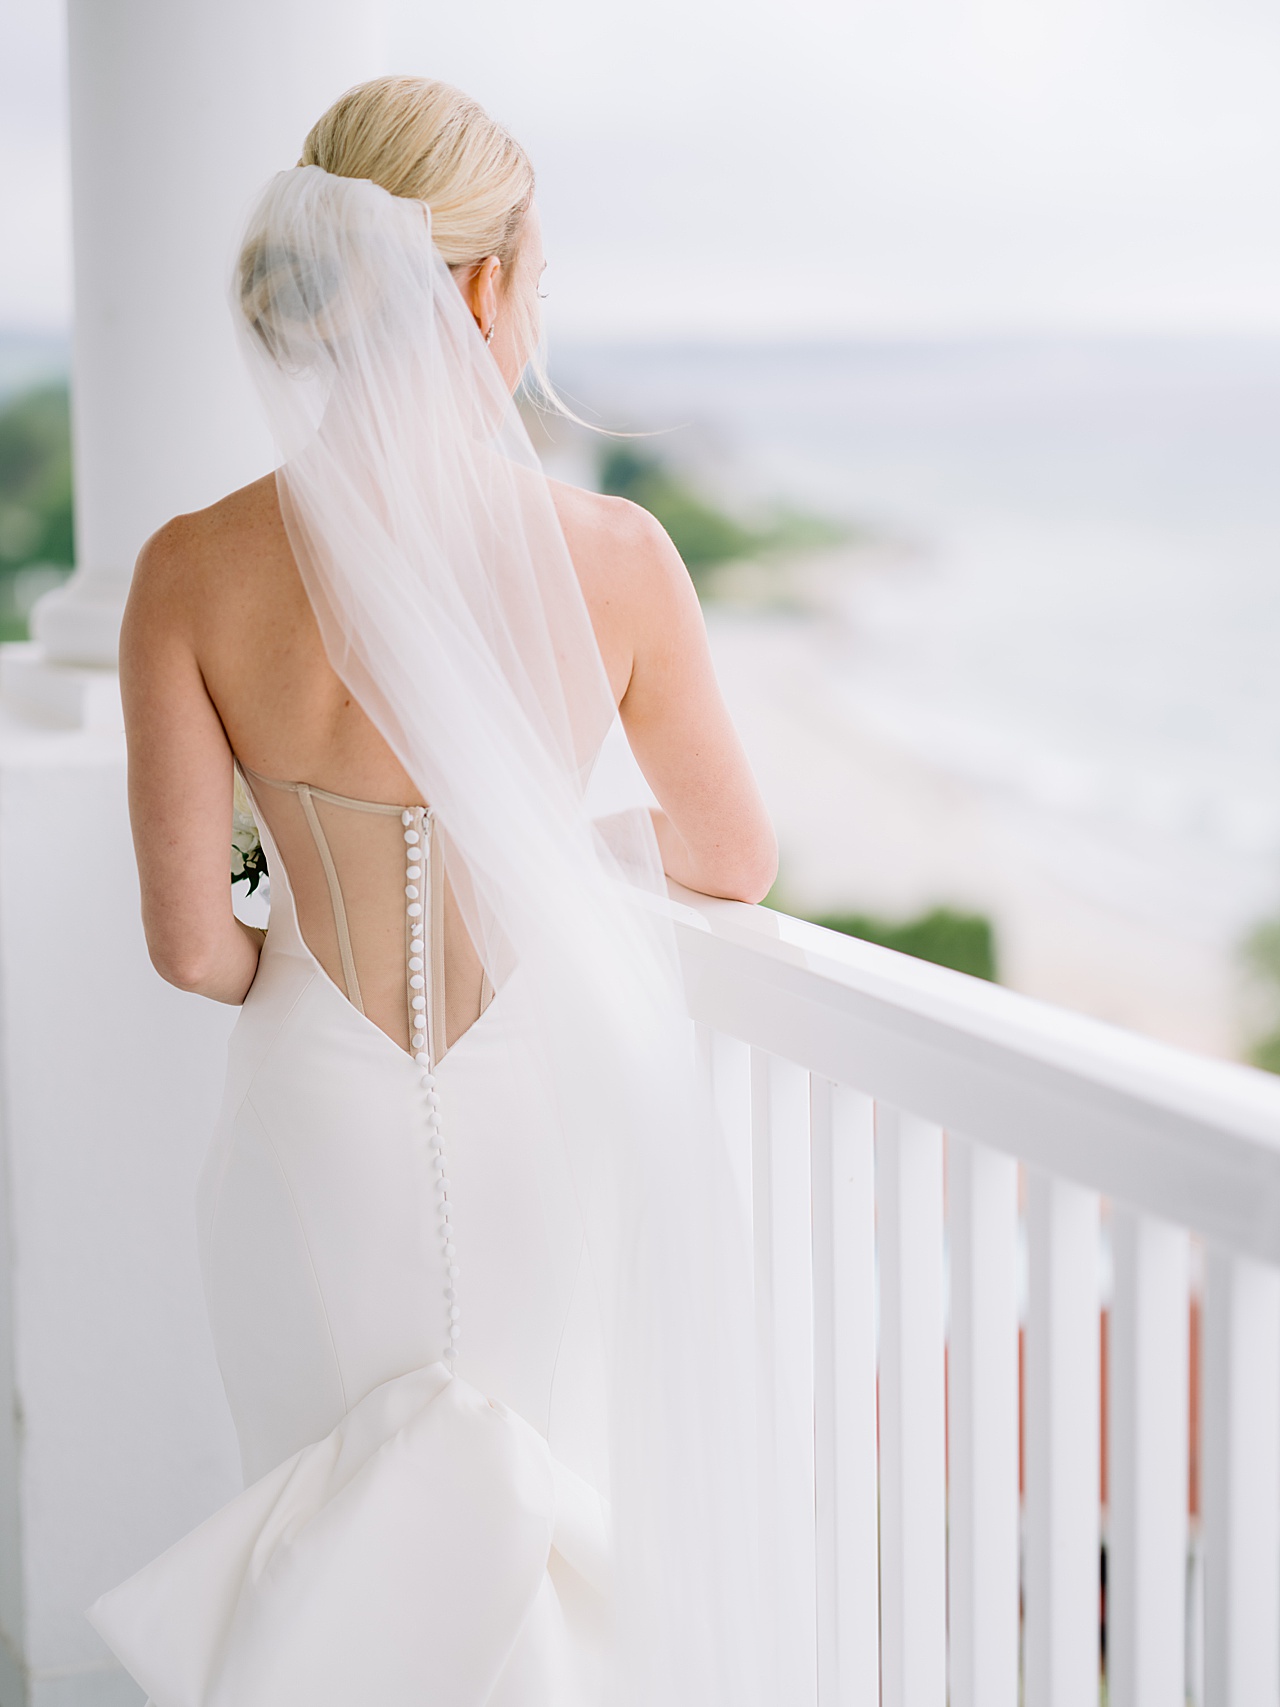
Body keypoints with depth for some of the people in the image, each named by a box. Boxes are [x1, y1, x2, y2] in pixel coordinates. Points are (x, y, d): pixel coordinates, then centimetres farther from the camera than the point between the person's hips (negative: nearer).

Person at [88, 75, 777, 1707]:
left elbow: (187, 938, -12)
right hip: (577, 1113, -1)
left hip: (334, 1130, 1)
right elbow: (736, 858, -1)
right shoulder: (613, 556, -16)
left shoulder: (193, 574, -15)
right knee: (614, 1573, 19)